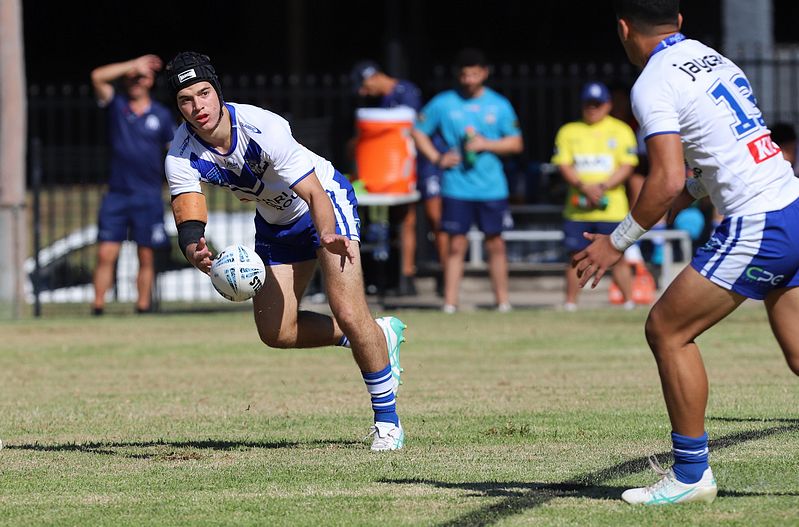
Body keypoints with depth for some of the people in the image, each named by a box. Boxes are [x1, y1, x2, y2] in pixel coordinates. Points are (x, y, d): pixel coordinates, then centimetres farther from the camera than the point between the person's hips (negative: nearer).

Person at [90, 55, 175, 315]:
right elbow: (98, 77, -9)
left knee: (146, 257, 3)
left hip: (148, 197, 0)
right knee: (106, 253, -6)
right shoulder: (116, 105, 5)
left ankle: (143, 308, 8)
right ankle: (98, 308, -5)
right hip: (116, 194, 0)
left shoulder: (161, 115, 6)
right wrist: (133, 64, -10)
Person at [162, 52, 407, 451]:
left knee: (348, 314, -20)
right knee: (276, 333, 3)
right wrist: (195, 252, -53)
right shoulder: (182, 156, -21)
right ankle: (380, 336, 24)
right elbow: (188, 222, -29)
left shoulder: (262, 128, -33)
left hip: (327, 201, -6)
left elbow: (314, 193, -33)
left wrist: (328, 236, -53)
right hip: (275, 221, 6)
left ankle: (388, 421, -5)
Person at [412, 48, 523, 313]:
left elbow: (516, 143, 6)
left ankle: (502, 300, 10)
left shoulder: (499, 106, 5)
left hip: (492, 188, 1)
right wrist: (436, 157, -3)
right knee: (456, 244, -2)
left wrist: (486, 144, -9)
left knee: (495, 244, 4)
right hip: (456, 188, -1)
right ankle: (450, 302, -1)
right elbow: (418, 132, 10)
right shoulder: (443, 103, 3)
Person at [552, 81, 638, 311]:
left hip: (611, 207, -2)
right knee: (576, 257, 2)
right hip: (577, 208, 2)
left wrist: (602, 187, -14)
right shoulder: (569, 132, 12)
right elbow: (564, 165, 3)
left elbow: (627, 166, -1)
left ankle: (629, 302, 0)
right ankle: (570, 305, 9)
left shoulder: (620, 131, 6)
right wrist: (584, 186, -13)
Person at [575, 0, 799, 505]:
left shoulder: (653, 85, -9)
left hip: (758, 227, -8)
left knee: (667, 330, 1)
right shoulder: (714, 58, 16)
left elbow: (668, 180, -17)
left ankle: (691, 473, 5)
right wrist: (689, 194, 28)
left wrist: (617, 242, -7)